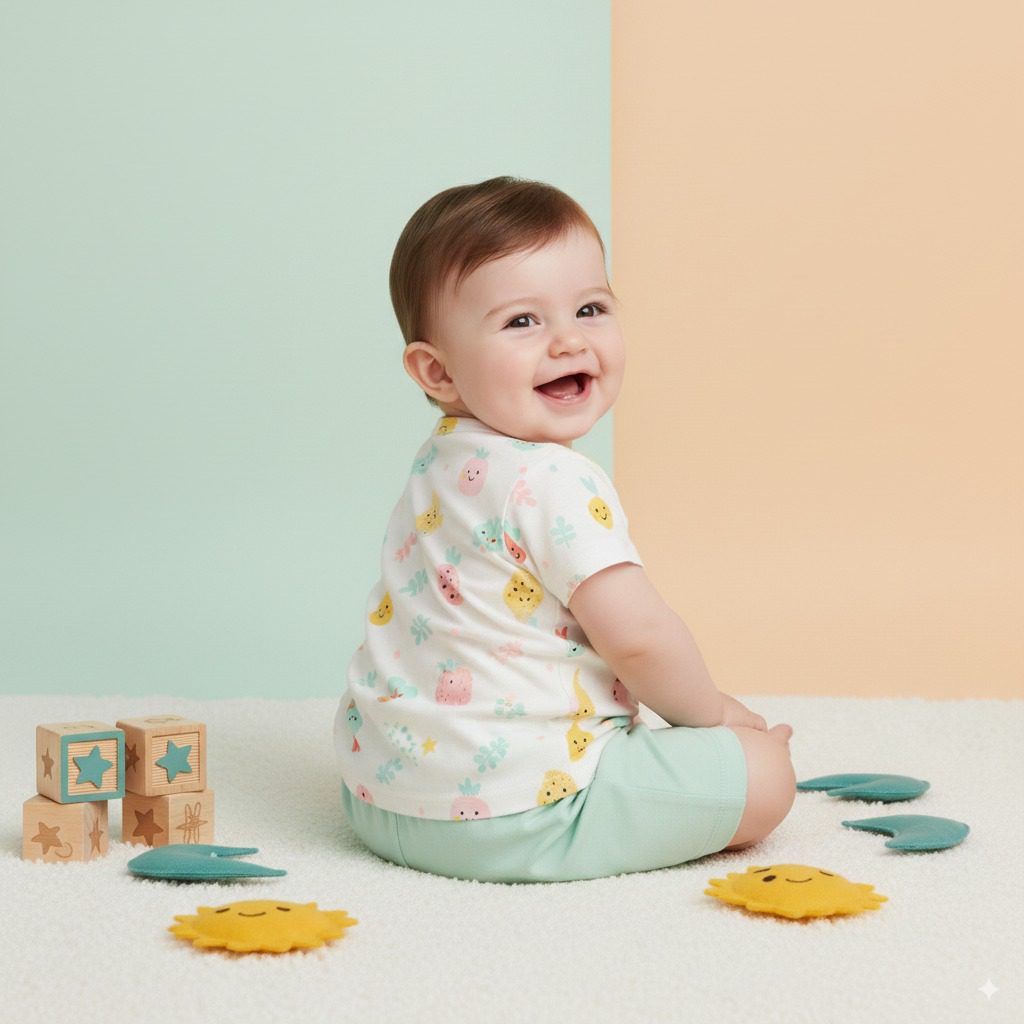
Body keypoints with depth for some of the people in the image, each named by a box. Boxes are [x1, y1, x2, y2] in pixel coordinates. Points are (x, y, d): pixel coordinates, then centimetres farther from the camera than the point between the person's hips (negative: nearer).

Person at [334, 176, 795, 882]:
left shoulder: (442, 464, 9)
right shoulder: (553, 481, -21)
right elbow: (636, 633, -22)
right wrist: (712, 710, -3)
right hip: (503, 811, -10)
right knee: (764, 772, -8)